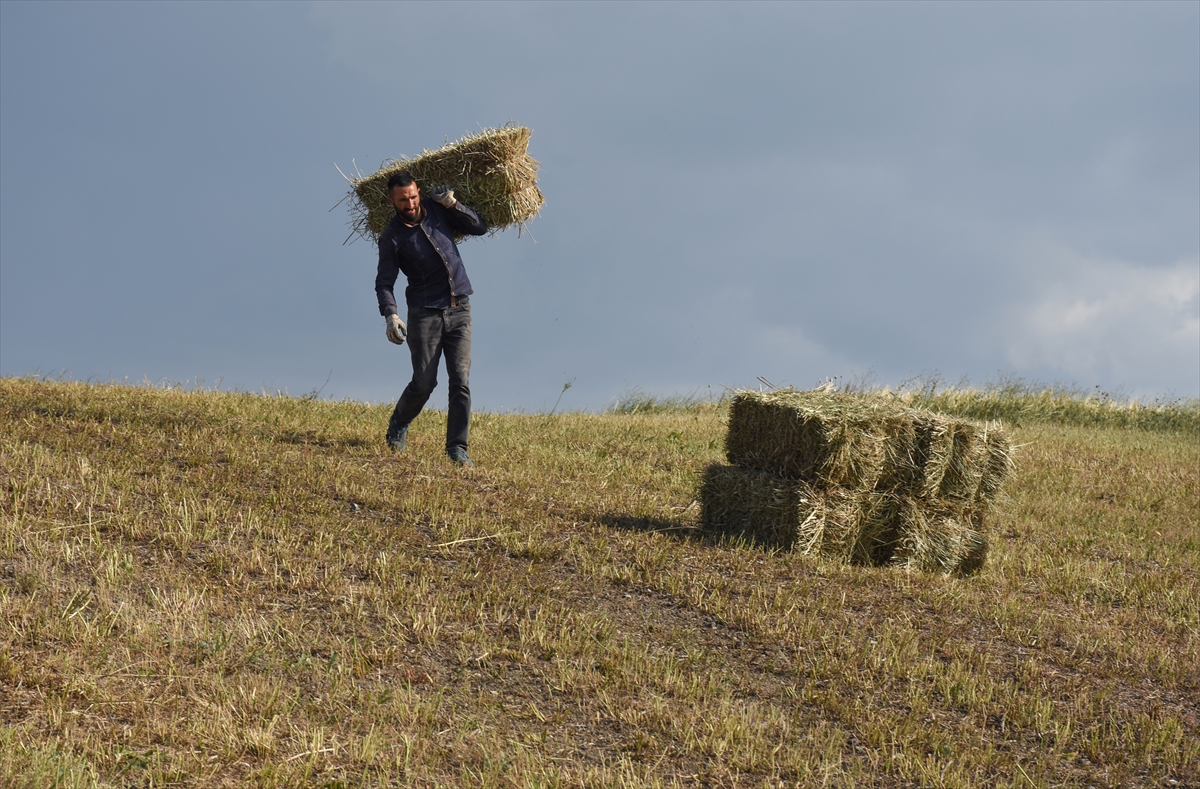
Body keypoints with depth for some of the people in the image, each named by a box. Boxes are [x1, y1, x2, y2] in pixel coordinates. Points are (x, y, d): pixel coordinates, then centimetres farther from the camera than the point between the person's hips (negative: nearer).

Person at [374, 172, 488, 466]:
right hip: (425, 313, -3)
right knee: (424, 382, -2)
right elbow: (384, 283, -4)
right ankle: (398, 425, 27)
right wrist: (390, 315, -21)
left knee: (461, 381, -6)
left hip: (459, 309, 3)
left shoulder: (436, 209, 6)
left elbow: (479, 228, 11)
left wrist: (452, 204, -2)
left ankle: (457, 447, -3)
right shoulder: (392, 237, -4)